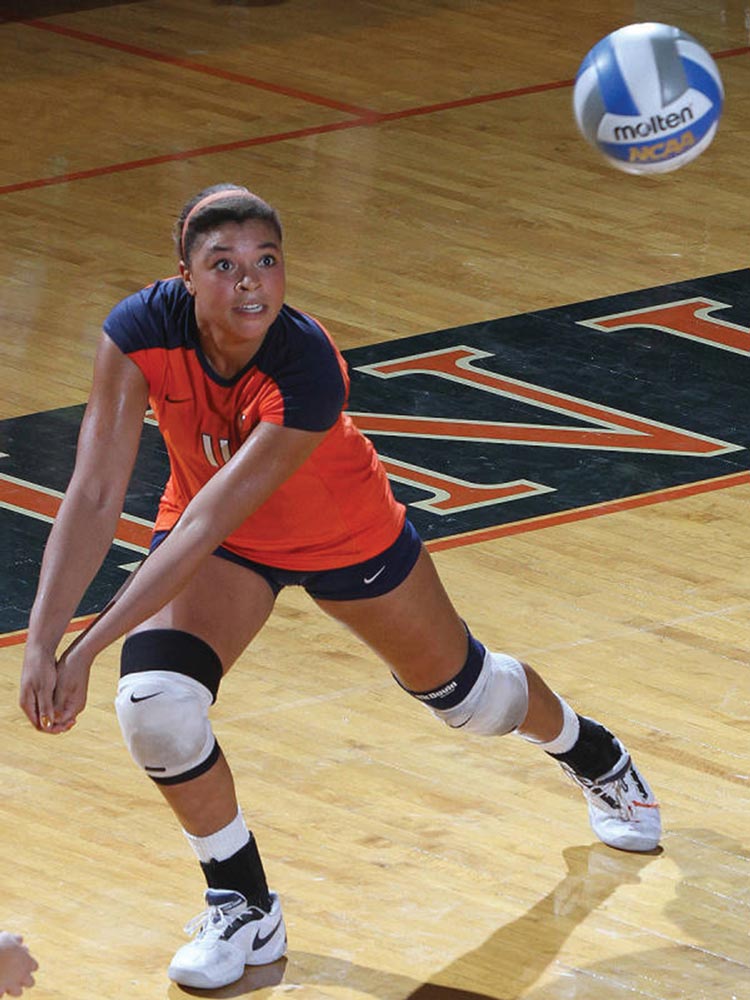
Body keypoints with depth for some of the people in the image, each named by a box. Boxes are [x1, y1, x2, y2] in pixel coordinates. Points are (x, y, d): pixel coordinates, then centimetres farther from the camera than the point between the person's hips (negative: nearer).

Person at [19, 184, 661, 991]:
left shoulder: (308, 367, -41)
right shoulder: (142, 332, -32)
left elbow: (209, 526, -43)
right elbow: (95, 495, -31)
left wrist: (87, 651, -46)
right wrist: (40, 642, -40)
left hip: (345, 539, -2)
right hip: (221, 543, 2)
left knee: (464, 691, 19)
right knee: (153, 705, -23)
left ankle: (591, 754, 56)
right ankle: (245, 911, 1)